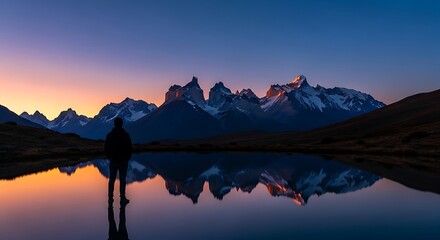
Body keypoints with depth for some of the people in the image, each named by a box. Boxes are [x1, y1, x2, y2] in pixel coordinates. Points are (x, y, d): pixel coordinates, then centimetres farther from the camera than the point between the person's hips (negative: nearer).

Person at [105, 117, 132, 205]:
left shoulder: (109, 135, 1)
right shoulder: (126, 135, -8)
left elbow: (106, 148, 6)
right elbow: (129, 148, -5)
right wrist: (128, 157, 8)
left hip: (113, 160, 3)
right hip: (123, 160, -3)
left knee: (112, 179, 11)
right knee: (122, 179, 0)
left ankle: (110, 197, 15)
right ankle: (122, 198, 1)